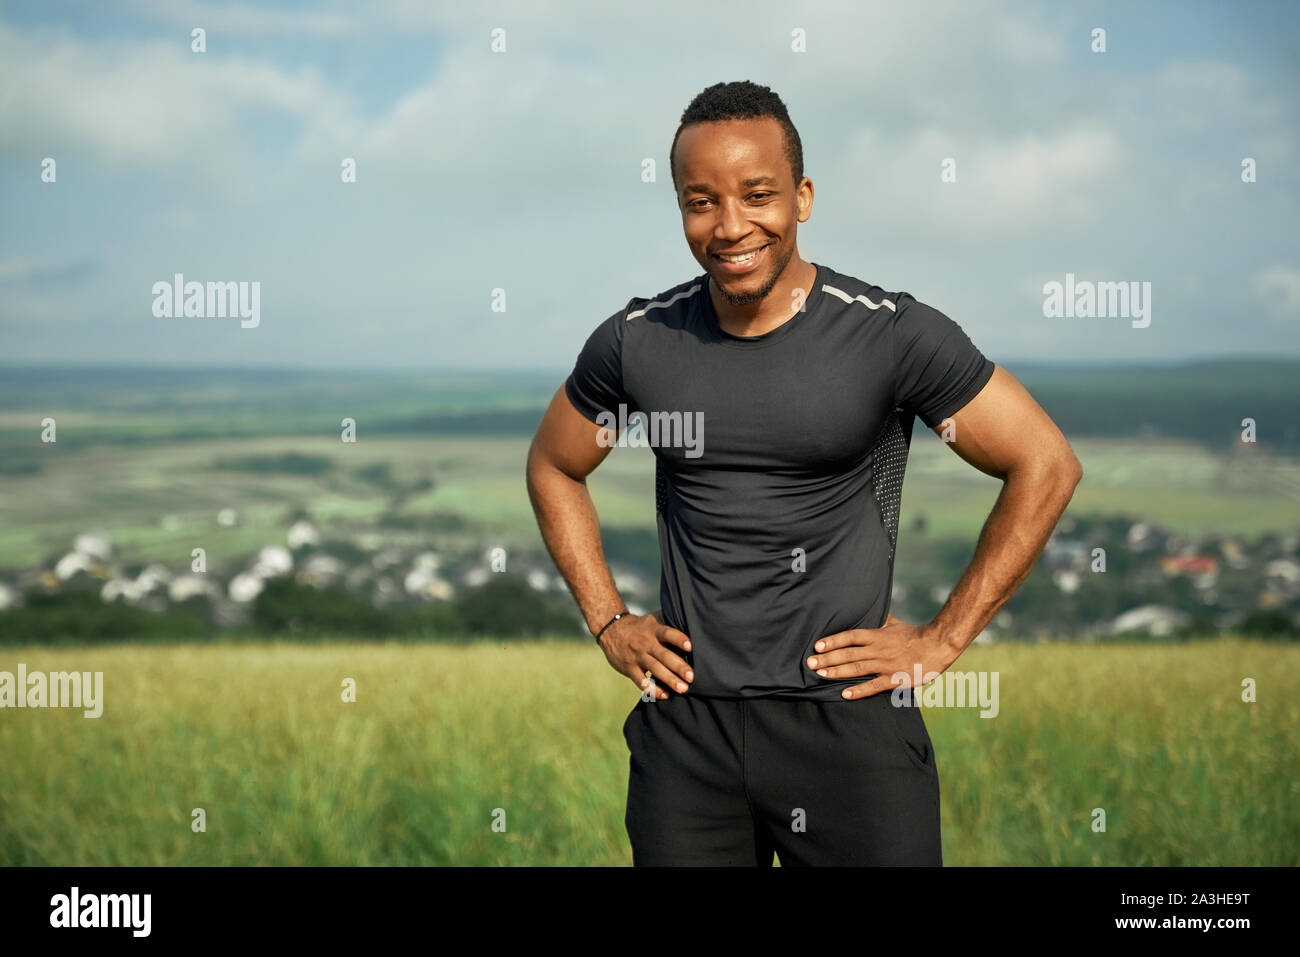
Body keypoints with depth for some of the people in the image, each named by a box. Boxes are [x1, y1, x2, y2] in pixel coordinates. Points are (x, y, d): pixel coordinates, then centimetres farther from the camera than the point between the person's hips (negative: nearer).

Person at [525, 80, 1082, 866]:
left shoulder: (892, 336, -8)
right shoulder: (637, 343, 2)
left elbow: (1047, 466, -3)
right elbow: (554, 467, 20)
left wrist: (942, 641, -3)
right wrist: (607, 621, 10)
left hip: (849, 720, -2)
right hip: (686, 723, 3)